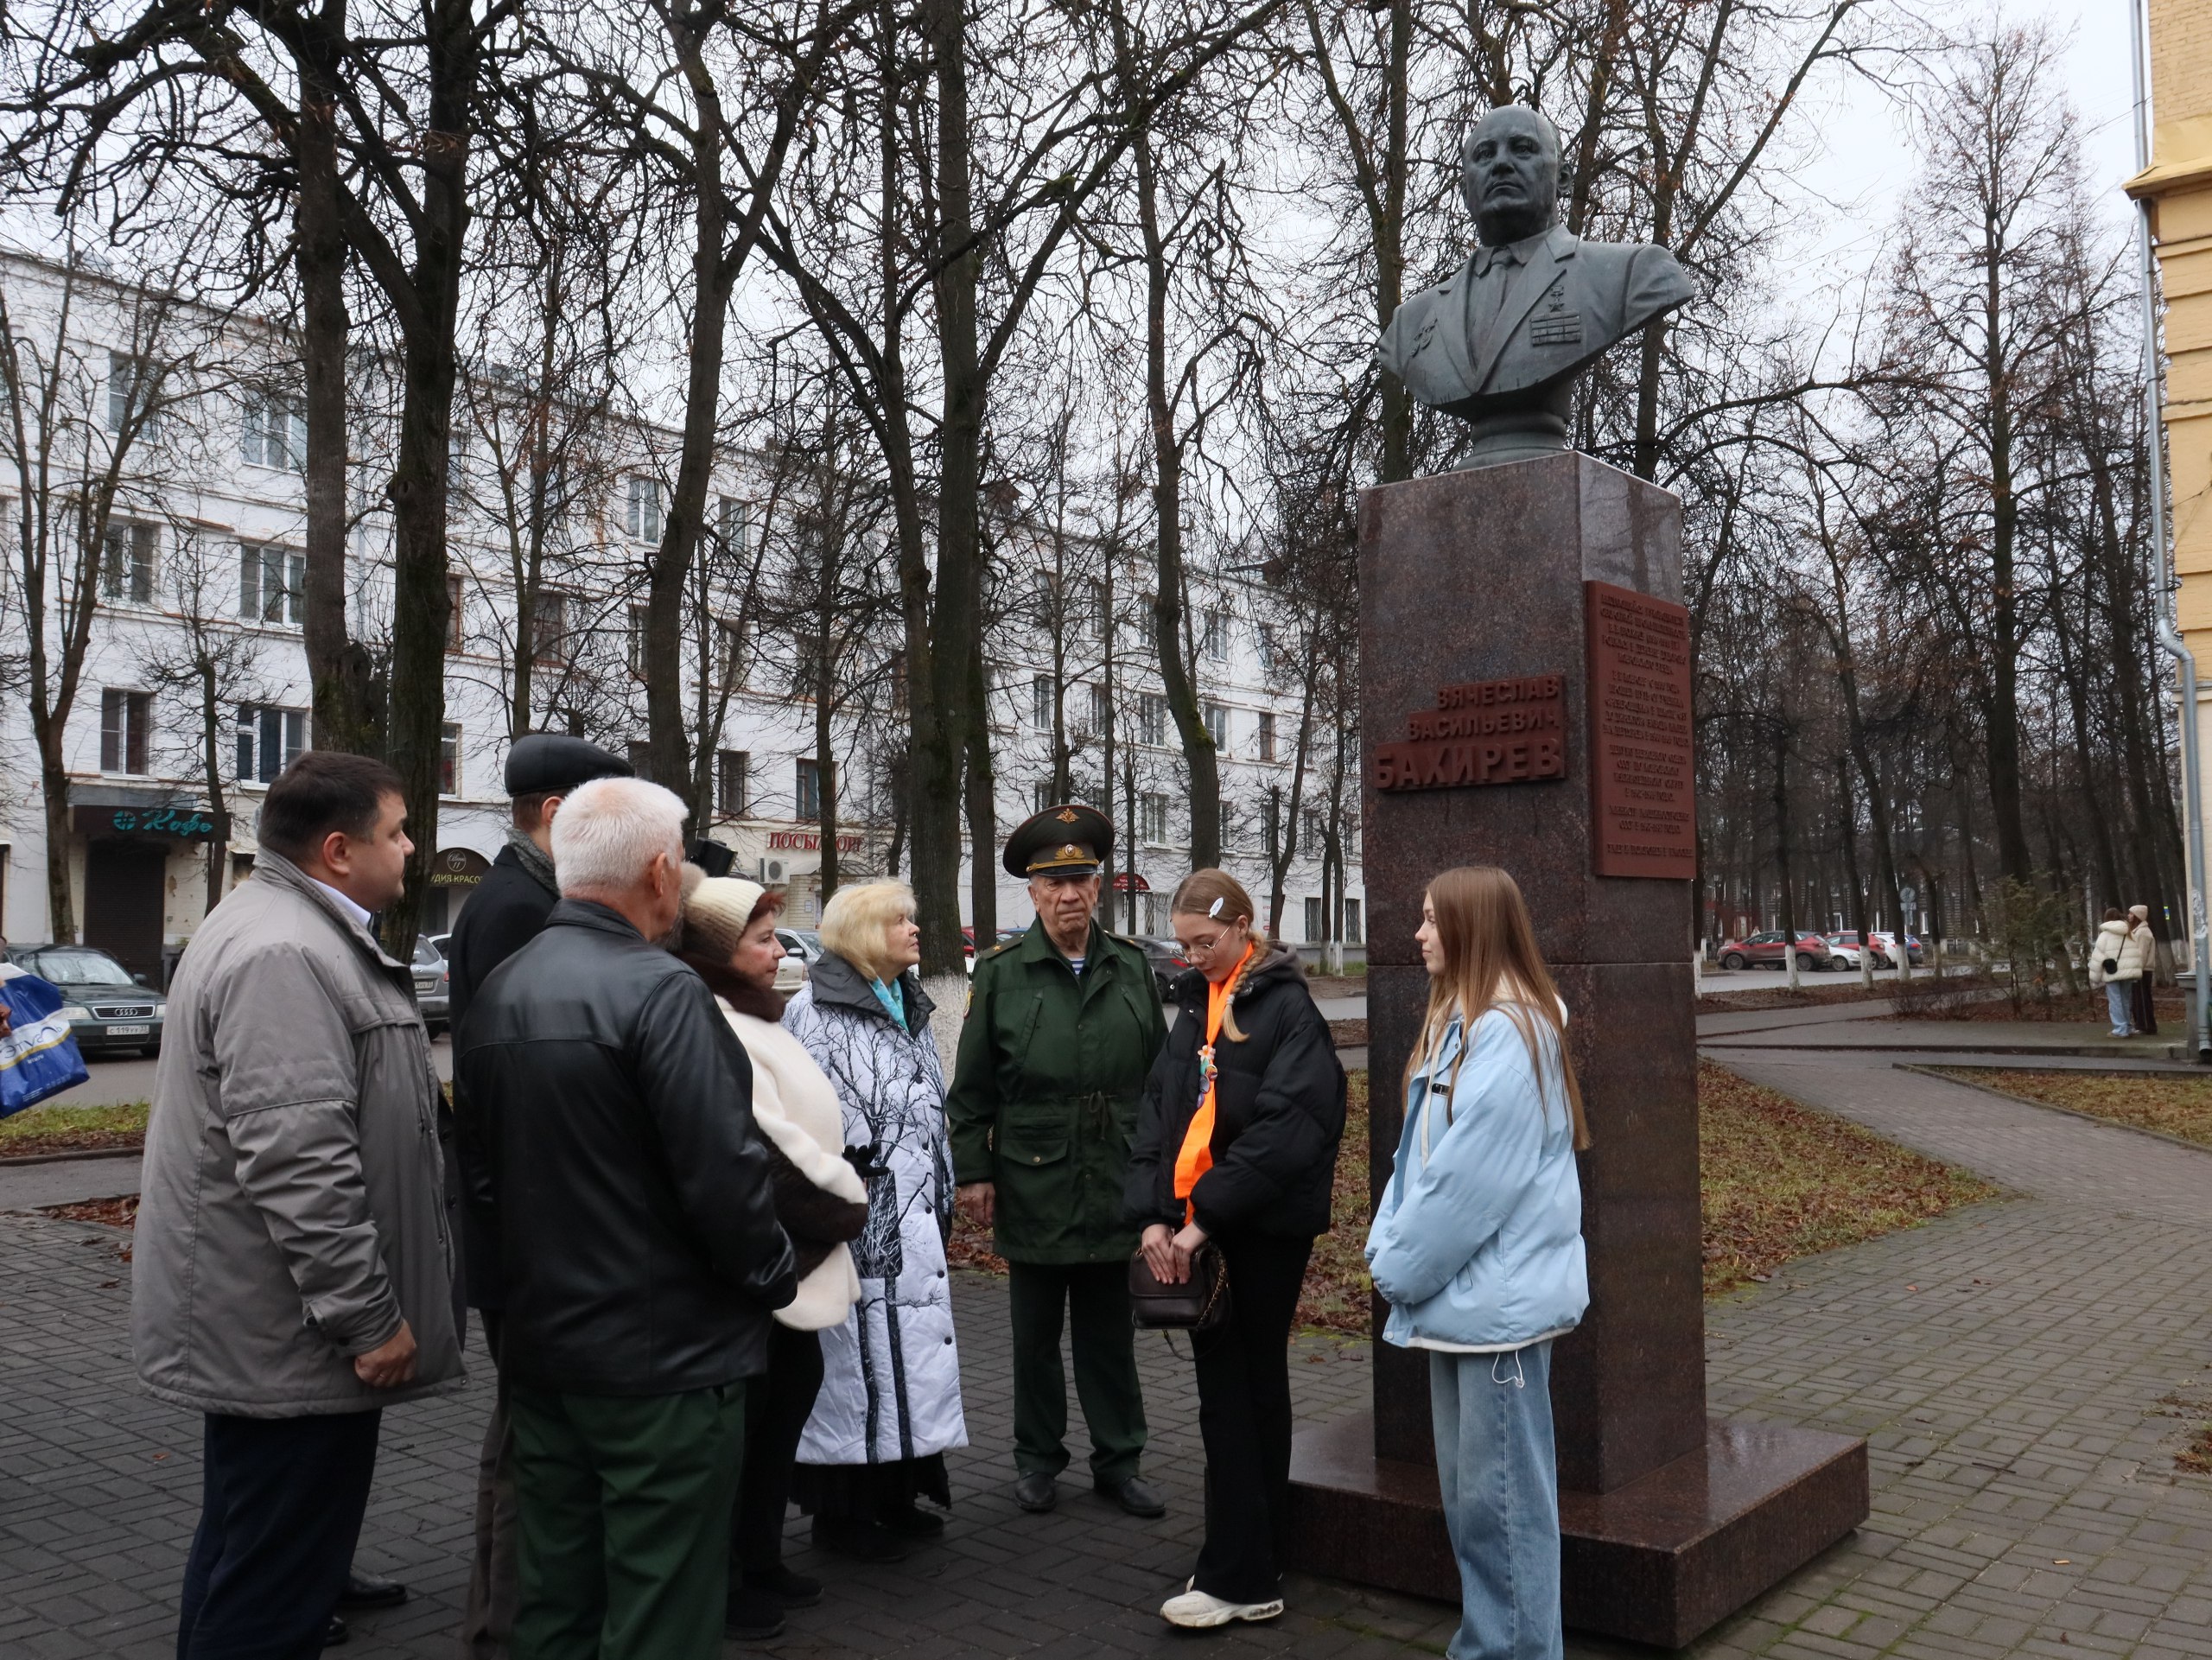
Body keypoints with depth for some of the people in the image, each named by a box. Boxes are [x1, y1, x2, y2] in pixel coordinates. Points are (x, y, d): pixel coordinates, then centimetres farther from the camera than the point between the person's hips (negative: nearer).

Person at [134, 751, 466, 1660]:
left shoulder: (288, 928, 14)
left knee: (243, 1558, 23)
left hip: (258, 1324, 11)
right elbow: (298, 1164, -29)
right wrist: (369, 1318, -22)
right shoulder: (284, 956, -22)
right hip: (292, 1336, -11)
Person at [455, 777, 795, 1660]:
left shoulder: (496, 991, 7)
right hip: (665, 1355, -8)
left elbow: (480, 1164, 15)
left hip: (537, 1346, 8)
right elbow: (722, 1172, -22)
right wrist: (776, 1279, -6)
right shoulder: (660, 990, -19)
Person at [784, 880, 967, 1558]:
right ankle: (842, 1509, 12)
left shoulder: (911, 1007, 16)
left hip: (914, 1220, 8)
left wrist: (941, 1193, 20)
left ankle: (896, 1495, 24)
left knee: (910, 1351, 12)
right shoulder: (813, 1010, -10)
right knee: (854, 1352, -2)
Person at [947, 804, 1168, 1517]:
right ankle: (1038, 1459, 27)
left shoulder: (1132, 968, 4)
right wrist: (973, 1171, -4)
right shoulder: (1000, 975, -2)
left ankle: (1118, 1462, 25)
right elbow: (971, 1089, 0)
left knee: (1109, 1331, 12)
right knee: (1036, 1334, 12)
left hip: (1115, 1186, 2)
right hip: (1032, 1186, -1)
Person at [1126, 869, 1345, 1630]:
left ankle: (1239, 1580, 8)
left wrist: (1204, 1217, -20)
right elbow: (1159, 1108, 9)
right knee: (1248, 1389, 14)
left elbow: (1284, 1129, -19)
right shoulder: (1196, 1005, 11)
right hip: (1197, 1225, 6)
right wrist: (1152, 1213, -2)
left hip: (1265, 1226, -6)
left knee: (1237, 1394, -1)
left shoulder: (1286, 1008, -10)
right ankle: (1263, 1559, 26)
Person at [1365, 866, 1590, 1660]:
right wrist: (1387, 1244, 5)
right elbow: (1419, 1152, 14)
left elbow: (1473, 1178, -21)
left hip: (1499, 1298, -10)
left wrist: (1401, 1267, -12)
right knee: (1466, 1491, 19)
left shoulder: (1510, 1032, -19)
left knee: (1502, 1495, 1)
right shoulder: (1456, 1023, 11)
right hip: (1459, 1291, 10)